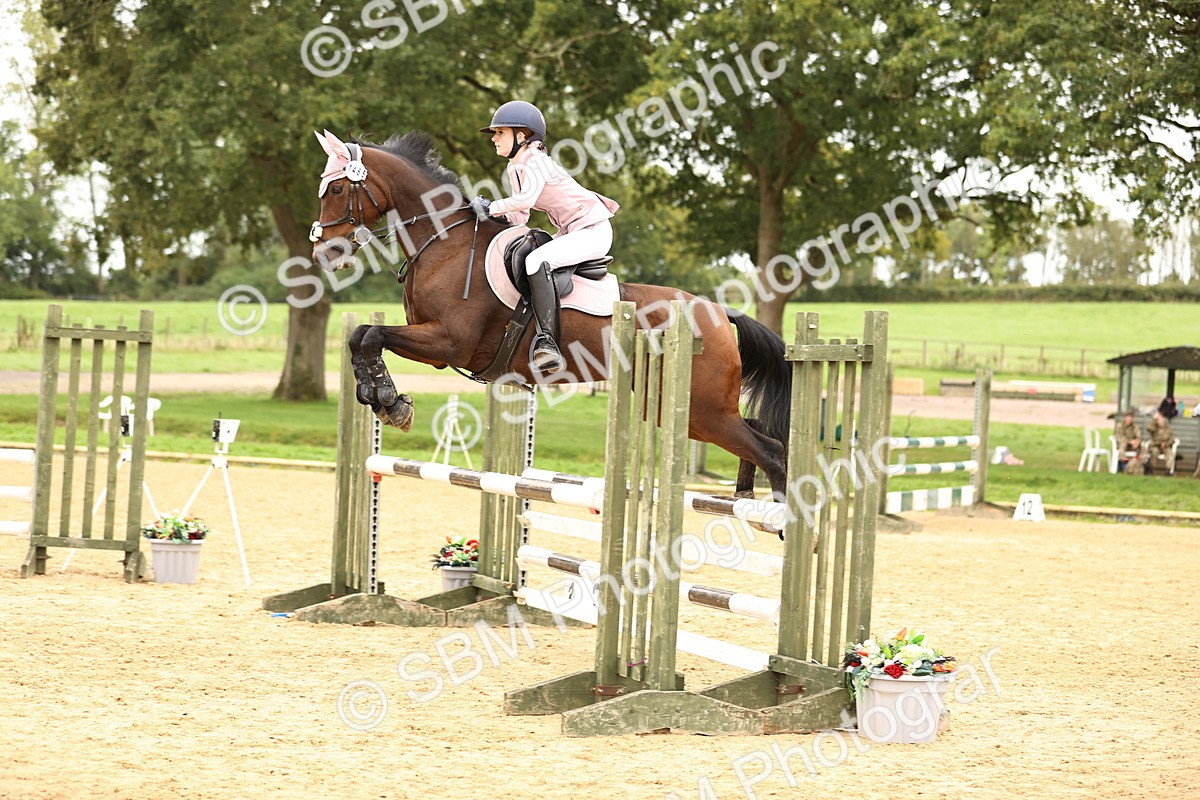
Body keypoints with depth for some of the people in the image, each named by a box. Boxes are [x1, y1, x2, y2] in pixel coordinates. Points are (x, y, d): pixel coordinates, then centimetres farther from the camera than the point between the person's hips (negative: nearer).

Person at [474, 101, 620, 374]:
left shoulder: (536, 161, -17)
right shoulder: (515, 169, 12)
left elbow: (526, 199, -34)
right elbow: (520, 217, 10)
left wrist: (491, 208, -22)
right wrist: (488, 210, -4)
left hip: (593, 231, -11)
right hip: (571, 232, 11)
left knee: (536, 261, -31)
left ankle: (548, 342, -37)